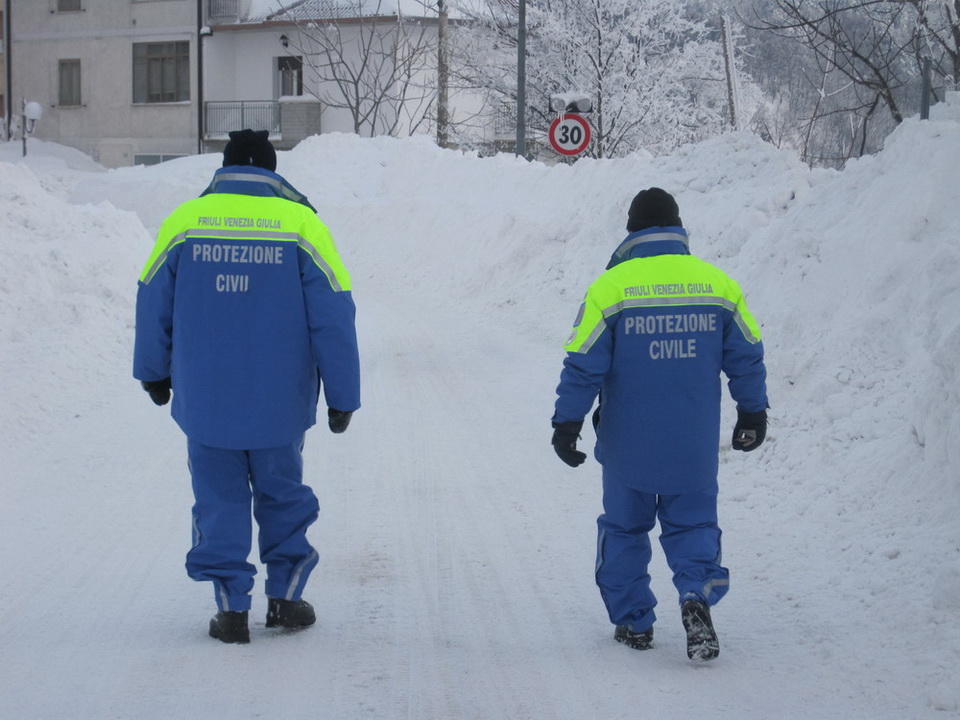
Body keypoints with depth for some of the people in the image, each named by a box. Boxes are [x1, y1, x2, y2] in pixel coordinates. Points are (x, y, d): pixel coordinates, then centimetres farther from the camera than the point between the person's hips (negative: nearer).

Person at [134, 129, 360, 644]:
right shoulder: (301, 224, -4)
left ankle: (231, 609, 10)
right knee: (282, 496, 17)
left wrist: (154, 372, 23)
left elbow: (153, 305, 8)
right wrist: (342, 398, 1)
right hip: (278, 403, 0)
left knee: (219, 500, 10)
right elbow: (332, 318, -5)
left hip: (203, 402, 1)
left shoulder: (183, 220, -1)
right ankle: (284, 597, 21)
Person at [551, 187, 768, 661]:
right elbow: (746, 356, 7)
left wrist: (567, 424, -1)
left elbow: (583, 365, -9)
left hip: (628, 444, -1)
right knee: (692, 522, 12)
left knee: (624, 526, 15)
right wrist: (752, 413, 19)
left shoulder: (610, 287, -9)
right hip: (693, 446, 1)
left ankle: (633, 621, 19)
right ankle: (697, 594, -14)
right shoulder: (717, 284, -1)